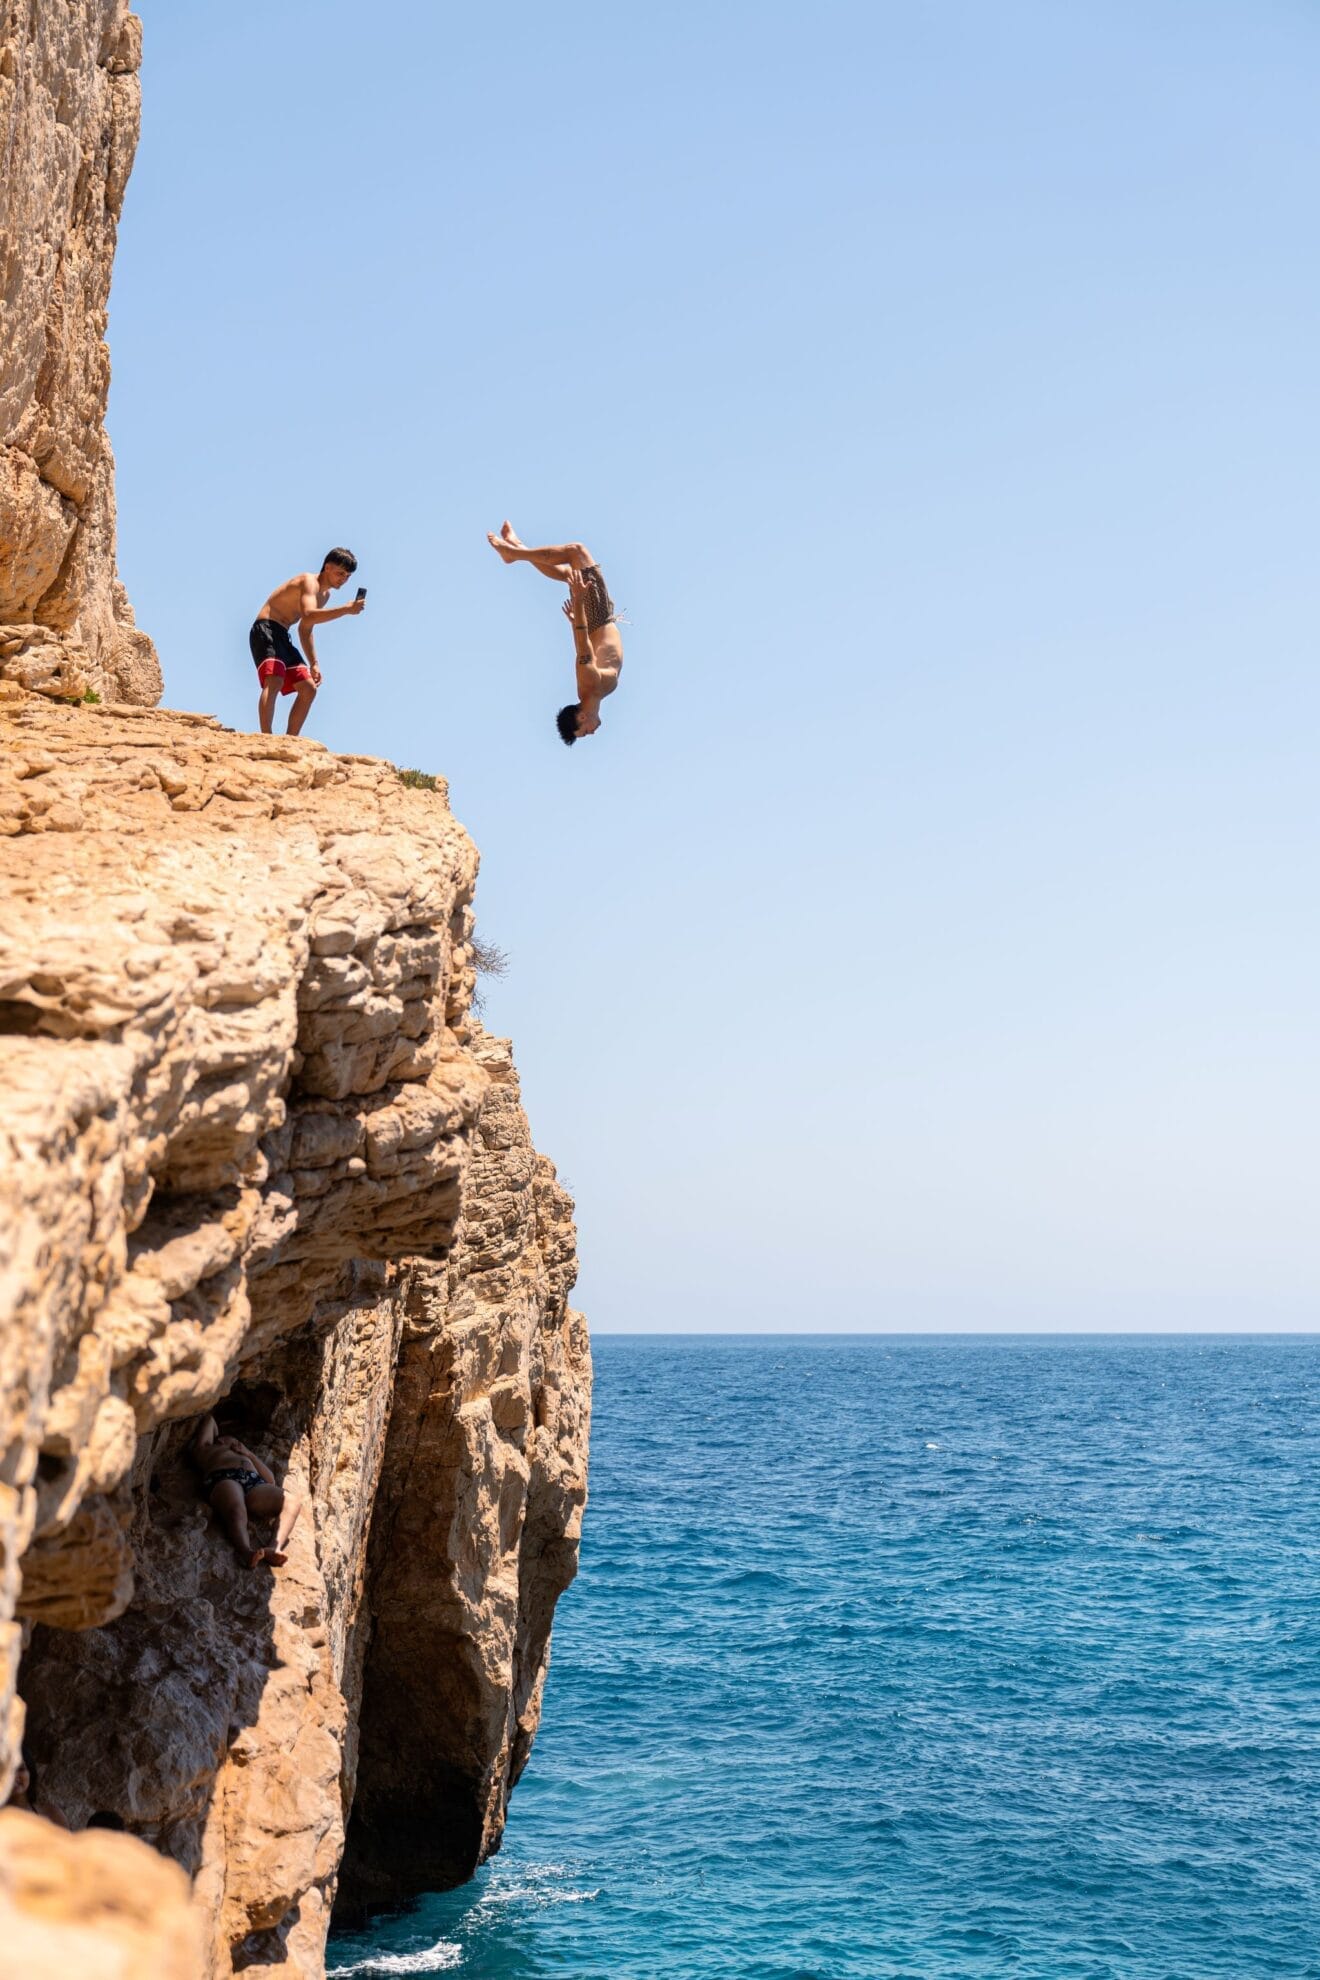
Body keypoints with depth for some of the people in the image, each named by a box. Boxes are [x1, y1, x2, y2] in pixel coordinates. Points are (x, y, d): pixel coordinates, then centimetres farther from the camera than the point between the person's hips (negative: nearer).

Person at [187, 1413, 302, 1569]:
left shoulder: (244, 1456, 47)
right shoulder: (205, 1449, 42)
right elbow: (209, 1420, 47)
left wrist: (249, 1454, 26)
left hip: (253, 1483, 4)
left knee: (293, 1501, -29)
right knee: (237, 1512, -42)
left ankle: (276, 1549, -50)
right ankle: (246, 1552, -70)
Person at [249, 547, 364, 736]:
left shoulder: (324, 595, 18)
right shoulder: (309, 581, -14)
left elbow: (305, 629, 26)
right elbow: (309, 615, -33)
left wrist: (313, 664, 20)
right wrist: (347, 609, -35)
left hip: (282, 636, 10)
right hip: (265, 630, -10)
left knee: (309, 689, 7)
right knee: (274, 681, -29)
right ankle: (266, 738, -42)